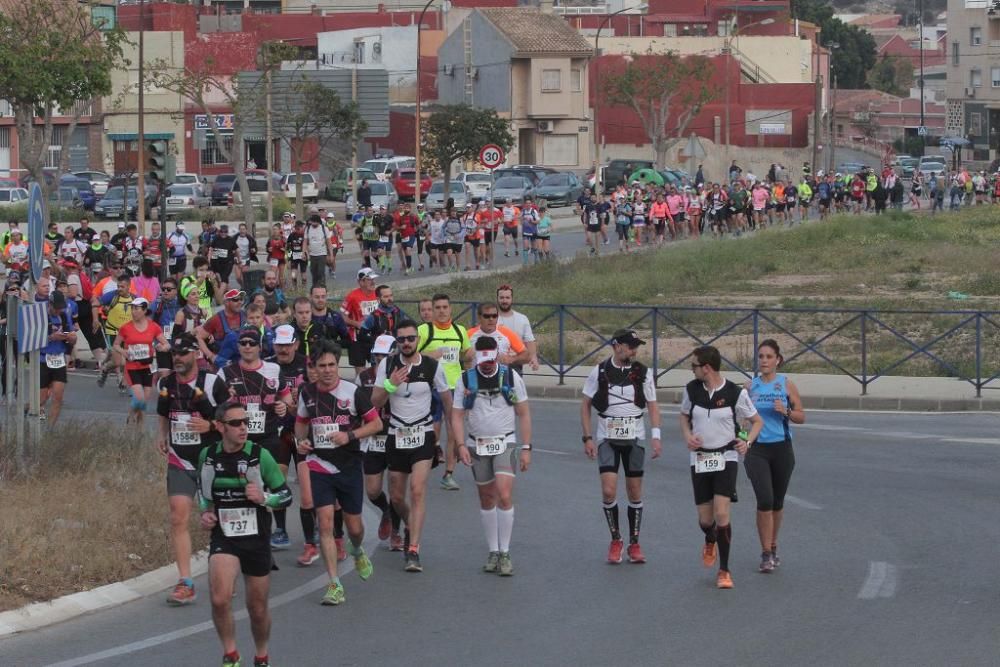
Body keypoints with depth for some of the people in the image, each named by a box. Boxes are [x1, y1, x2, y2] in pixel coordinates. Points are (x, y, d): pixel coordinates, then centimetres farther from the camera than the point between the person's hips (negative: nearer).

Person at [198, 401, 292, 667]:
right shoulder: (208, 456, -2)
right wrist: (205, 512, 0)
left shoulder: (260, 456, -9)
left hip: (256, 539, 0)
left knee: (258, 609, 11)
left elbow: (286, 495, -2)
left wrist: (264, 498, -21)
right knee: (220, 600, -22)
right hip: (223, 538, 0)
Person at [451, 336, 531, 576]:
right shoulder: (465, 380, -1)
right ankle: (493, 552, 19)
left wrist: (526, 447, 0)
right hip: (477, 446, 2)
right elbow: (457, 415, 1)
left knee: (504, 496, -15)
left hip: (505, 444, -2)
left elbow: (523, 414, 3)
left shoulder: (511, 377, -2)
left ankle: (505, 553, -8)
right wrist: (461, 445, -13)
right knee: (486, 500, 9)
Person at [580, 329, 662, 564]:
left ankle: (634, 543, 17)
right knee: (609, 491, -10)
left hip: (634, 438, 1)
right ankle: (616, 540, 8)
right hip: (607, 438, -1)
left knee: (635, 492, 5)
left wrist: (655, 436, -9)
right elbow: (586, 405, 4)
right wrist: (588, 437, -3)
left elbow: (652, 406, 4)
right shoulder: (599, 372, -2)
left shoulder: (643, 373, 1)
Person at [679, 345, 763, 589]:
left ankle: (724, 570, -5)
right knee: (705, 520, 5)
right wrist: (687, 436, -2)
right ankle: (710, 541, 44)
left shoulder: (735, 393, -11)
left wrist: (747, 442, -15)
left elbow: (757, 421, 3)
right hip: (699, 458, 3)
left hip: (726, 458, -3)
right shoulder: (692, 389, -1)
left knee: (721, 513, -17)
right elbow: (684, 415, 18)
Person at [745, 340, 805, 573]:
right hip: (757, 449, -1)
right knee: (765, 499, -13)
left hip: (781, 448, 1)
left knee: (777, 501, 11)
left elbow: (801, 417, 3)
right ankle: (766, 554, -8)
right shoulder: (750, 386, 5)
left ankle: (773, 546, 30)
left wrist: (786, 411, -16)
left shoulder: (786, 385, 1)